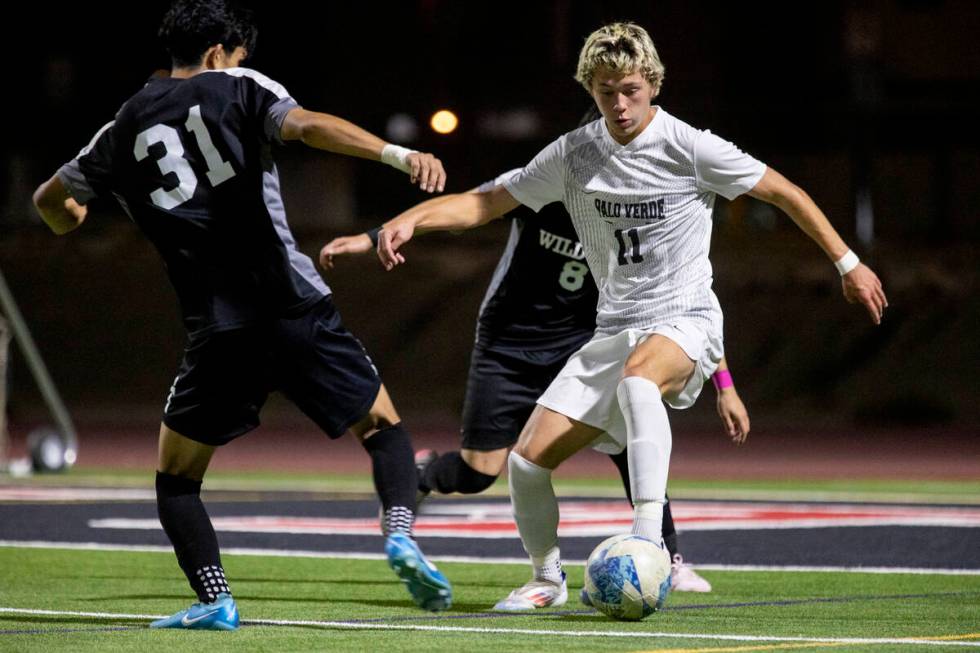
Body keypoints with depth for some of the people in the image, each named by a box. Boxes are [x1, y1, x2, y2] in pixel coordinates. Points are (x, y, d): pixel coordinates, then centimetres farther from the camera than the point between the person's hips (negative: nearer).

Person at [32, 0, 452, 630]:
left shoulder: (124, 129, 16)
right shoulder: (240, 88, 6)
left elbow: (50, 199, 29)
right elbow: (307, 124, -14)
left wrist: (68, 222, 53)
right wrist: (396, 153, -24)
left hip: (218, 329, 1)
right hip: (297, 307, -1)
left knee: (176, 477, 16)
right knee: (383, 426, 15)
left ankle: (216, 601, -1)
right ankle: (401, 532, -10)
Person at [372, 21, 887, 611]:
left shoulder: (689, 147, -7)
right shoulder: (573, 155, 4)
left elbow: (783, 192, 3)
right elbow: (487, 203, 7)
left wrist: (848, 263, 6)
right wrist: (411, 219, -10)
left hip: (684, 321, -5)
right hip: (614, 330, 5)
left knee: (637, 378, -41)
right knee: (527, 461, -6)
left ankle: (648, 544, -49)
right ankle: (548, 579, 20)